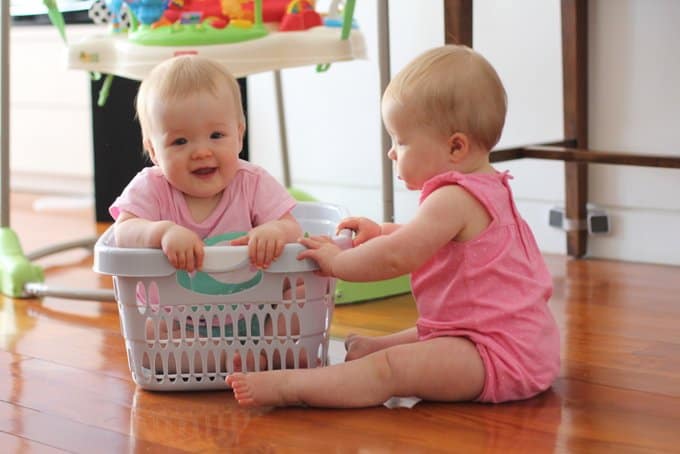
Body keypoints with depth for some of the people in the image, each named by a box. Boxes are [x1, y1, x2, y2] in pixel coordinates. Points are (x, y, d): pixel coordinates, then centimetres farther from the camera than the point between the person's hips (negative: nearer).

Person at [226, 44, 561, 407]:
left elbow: (396, 257, -24)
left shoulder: (454, 199, -17)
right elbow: (432, 235, 34)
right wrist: (383, 230, 21)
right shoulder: (486, 188, 18)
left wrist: (337, 261, -10)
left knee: (393, 368, -21)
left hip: (498, 356, -12)